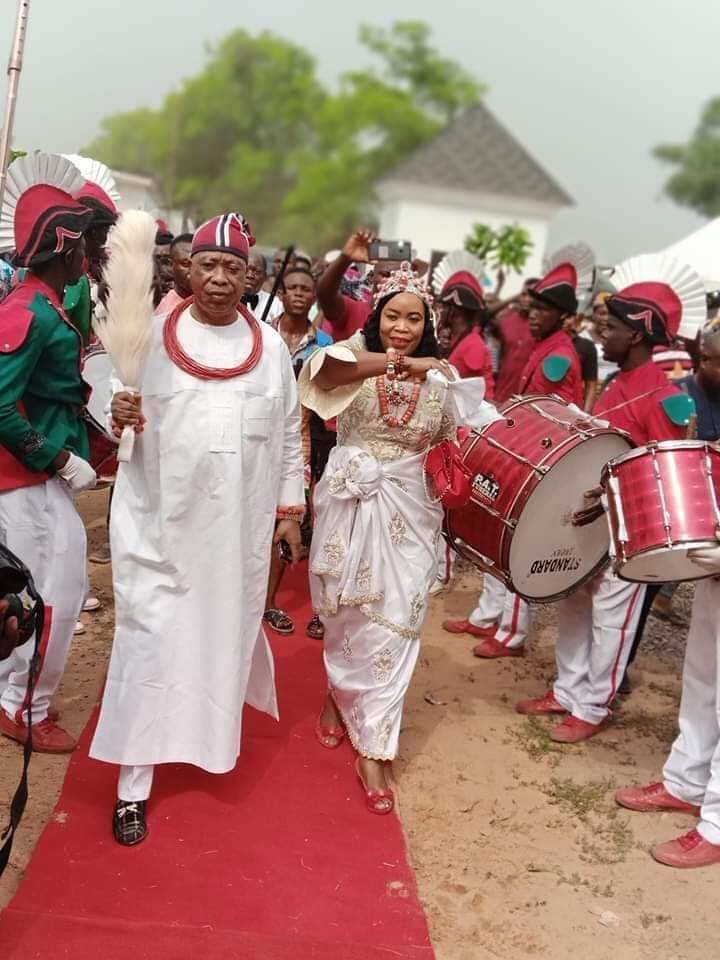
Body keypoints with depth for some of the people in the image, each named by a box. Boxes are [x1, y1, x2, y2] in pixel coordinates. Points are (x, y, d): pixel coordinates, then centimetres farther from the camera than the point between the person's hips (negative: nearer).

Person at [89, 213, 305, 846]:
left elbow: (289, 434, 9)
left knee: (226, 627, 15)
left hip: (240, 521, 2)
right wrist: (118, 415, -20)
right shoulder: (154, 335, 0)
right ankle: (134, 783, 7)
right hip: (162, 517, -2)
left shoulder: (270, 346, 5)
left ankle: (215, 726, 43)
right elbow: (122, 412, 4)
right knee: (150, 638, -2)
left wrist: (290, 506, 7)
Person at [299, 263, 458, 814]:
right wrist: (400, 362, -30)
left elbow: (448, 443, 14)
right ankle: (341, 697, 43)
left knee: (392, 624, -1)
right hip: (349, 502, -1)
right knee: (345, 614, 13)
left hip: (406, 510, 1)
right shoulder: (356, 354, -5)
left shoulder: (438, 378, 5)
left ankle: (374, 751, 7)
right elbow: (327, 369, -29)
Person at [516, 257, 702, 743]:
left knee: (611, 619, 4)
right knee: (573, 605, 16)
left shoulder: (664, 397, -18)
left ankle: (593, 709, 18)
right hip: (589, 517, 9)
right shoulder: (616, 384, 8)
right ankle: (567, 691, 30)